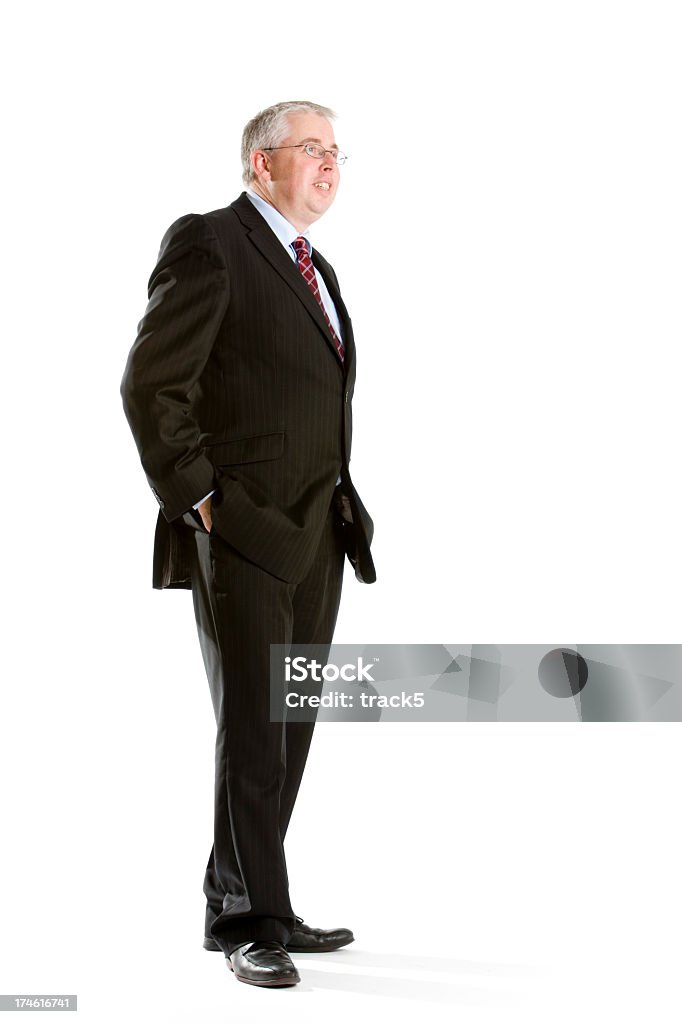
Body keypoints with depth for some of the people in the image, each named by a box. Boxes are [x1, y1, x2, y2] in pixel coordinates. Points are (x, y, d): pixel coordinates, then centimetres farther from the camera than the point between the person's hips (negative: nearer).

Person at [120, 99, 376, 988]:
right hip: (243, 537, -8)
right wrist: (198, 501, -14)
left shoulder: (317, 270, 21)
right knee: (253, 729, -4)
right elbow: (151, 386, -12)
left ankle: (238, 905, 21)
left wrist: (340, 510, 16)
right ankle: (253, 921, 7)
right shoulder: (207, 244, -6)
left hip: (317, 539, 8)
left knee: (291, 727, 10)